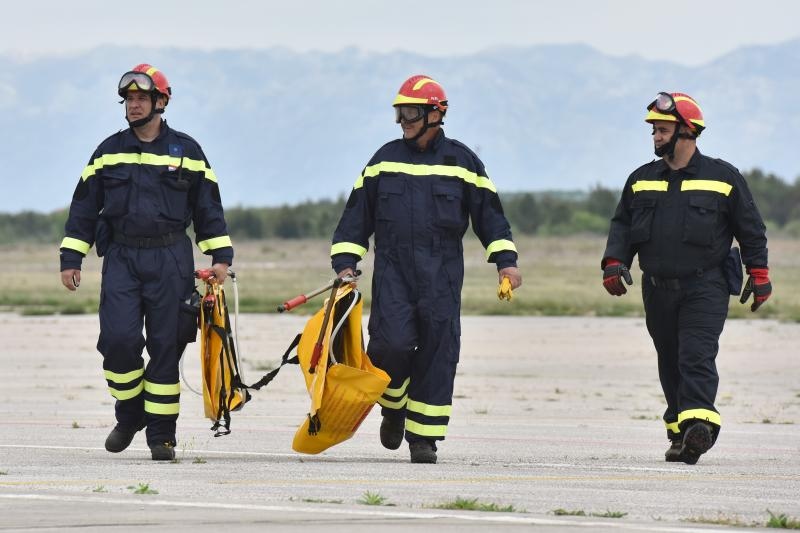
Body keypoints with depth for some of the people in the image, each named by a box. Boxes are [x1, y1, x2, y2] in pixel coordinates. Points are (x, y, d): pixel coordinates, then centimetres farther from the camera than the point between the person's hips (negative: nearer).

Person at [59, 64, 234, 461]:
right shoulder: (108, 152, 10)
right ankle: (129, 414, 9)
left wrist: (220, 256, 4)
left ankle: (161, 433, 5)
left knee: (166, 346, -2)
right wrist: (70, 259, 8)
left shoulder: (186, 151, 6)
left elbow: (208, 207, 11)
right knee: (119, 339, -12)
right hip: (121, 259, 1)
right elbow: (84, 207, 13)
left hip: (170, 260, -1)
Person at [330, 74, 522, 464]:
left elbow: (489, 213, 9)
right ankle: (394, 408, 13)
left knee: (437, 353, -4)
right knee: (392, 344, -16)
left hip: (442, 275, 0)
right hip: (391, 271, 1)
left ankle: (423, 435, 4)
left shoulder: (461, 161, 5)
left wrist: (505, 261, 0)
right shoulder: (385, 159, 10)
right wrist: (345, 263, 6)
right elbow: (357, 214, 14)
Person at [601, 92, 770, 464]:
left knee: (697, 357, -19)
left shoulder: (723, 178, 2)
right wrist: (614, 262, -3)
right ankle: (679, 434, 13)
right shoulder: (641, 180, 13)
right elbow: (622, 224, 14)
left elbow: (751, 228, 6)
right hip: (657, 289, 5)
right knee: (670, 364, 7)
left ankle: (698, 424, -31)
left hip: (705, 288, -5)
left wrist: (759, 274, 2)